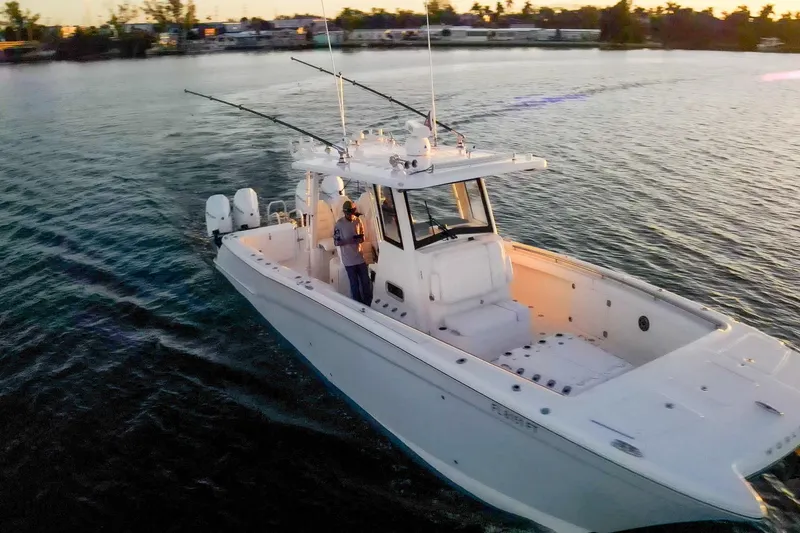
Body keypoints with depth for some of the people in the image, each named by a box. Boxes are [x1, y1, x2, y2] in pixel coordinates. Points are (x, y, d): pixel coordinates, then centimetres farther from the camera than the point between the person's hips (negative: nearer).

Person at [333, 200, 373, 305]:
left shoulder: (358, 221, 1)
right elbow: (336, 242, -10)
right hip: (349, 260, -4)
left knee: (366, 282, 9)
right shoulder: (339, 224, -12)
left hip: (360, 257, 4)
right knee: (354, 284, 6)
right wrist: (350, 241, -23)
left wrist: (360, 238, -14)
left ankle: (368, 303, 24)